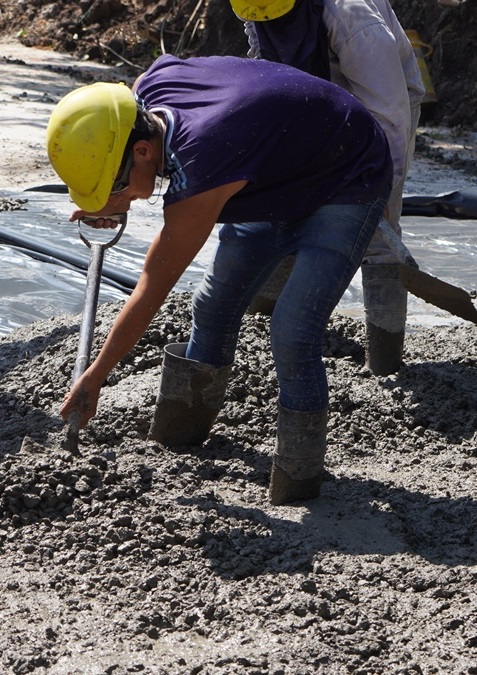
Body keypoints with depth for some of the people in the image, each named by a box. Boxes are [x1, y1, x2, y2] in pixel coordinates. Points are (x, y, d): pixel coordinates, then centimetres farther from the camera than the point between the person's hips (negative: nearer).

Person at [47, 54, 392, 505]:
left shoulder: (199, 181, -38)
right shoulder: (150, 84, -18)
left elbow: (150, 294, -26)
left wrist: (94, 378, -13)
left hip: (349, 185, -9)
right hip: (283, 173, 9)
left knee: (292, 335, -20)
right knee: (214, 303, 13)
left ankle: (297, 481, -4)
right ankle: (180, 432, 31)